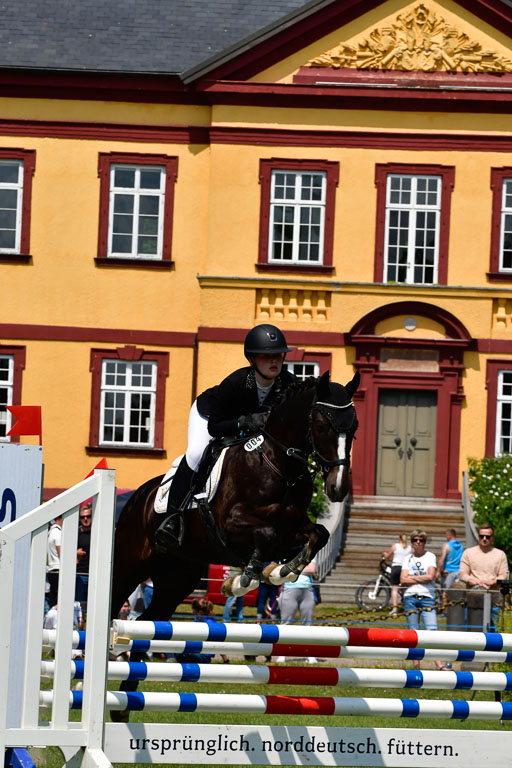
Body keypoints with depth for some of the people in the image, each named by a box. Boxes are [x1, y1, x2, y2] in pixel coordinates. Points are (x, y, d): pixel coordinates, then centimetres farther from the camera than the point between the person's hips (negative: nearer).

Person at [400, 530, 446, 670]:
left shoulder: (430, 556, 8)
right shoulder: (408, 559, 13)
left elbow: (430, 576, -7)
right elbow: (403, 580, 1)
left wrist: (412, 577, 0)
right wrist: (422, 579, -5)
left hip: (427, 597, -2)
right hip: (410, 598, 2)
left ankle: (440, 664, -21)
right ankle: (416, 666, 5)